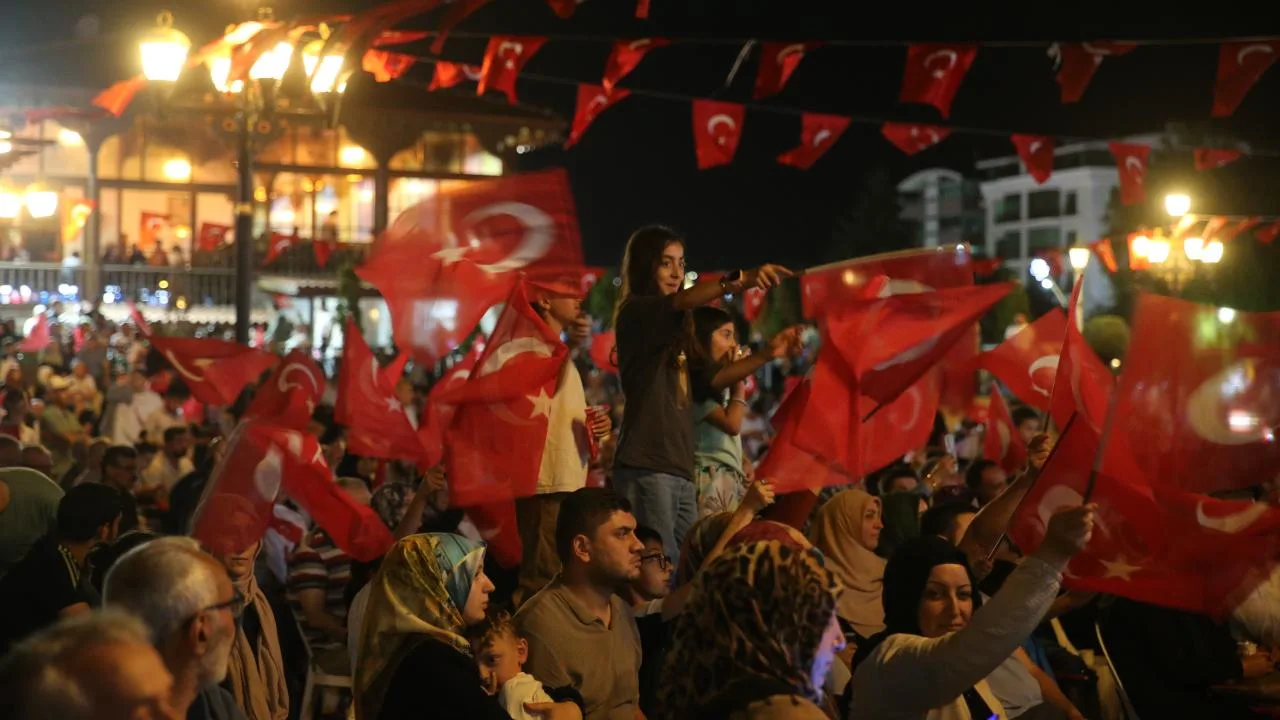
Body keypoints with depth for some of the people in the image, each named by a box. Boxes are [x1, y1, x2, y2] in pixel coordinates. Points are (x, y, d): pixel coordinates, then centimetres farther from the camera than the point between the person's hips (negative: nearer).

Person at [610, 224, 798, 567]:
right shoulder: (635, 313, -2)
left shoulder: (675, 331, 21)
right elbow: (681, 302, -21)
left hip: (680, 470, 8)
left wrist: (767, 354, 11)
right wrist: (740, 279, -36)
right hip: (646, 467, -8)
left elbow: (710, 379, 22)